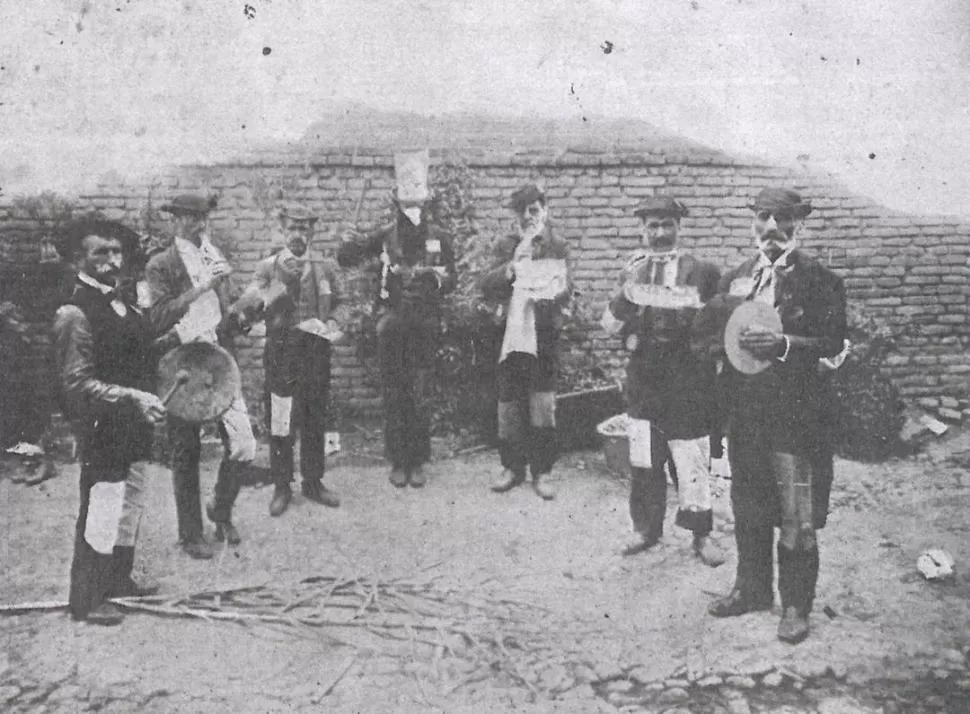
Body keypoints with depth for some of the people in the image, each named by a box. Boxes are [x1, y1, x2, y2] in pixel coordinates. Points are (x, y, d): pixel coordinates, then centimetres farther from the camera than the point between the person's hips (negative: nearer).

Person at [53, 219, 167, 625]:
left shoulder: (121, 305, 10)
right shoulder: (75, 314, -17)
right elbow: (77, 384, -22)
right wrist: (132, 398, -29)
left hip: (133, 428, 9)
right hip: (101, 430, -9)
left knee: (131, 507, 19)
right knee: (101, 515, 1)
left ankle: (119, 581, 37)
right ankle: (86, 601, 17)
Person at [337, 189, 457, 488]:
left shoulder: (439, 239, 7)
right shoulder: (384, 236, 4)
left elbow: (451, 279, 10)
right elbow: (344, 257, 2)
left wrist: (436, 277, -13)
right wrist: (362, 247, -19)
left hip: (425, 324, 0)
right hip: (392, 323, 0)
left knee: (421, 396, 1)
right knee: (394, 396, 4)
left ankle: (417, 461, 12)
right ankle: (397, 461, 14)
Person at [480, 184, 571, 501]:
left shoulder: (558, 247, 5)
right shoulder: (506, 246, 8)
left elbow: (565, 292, 0)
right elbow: (486, 286, -2)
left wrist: (554, 293, -22)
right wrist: (510, 268, -18)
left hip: (544, 334, -1)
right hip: (510, 331, 2)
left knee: (543, 404, -3)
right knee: (508, 402, 4)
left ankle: (542, 471, 8)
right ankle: (512, 466, 17)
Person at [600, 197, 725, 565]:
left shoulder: (699, 271, 0)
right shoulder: (633, 270, 9)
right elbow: (609, 324, 5)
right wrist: (625, 294, -8)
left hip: (689, 379, -3)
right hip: (643, 378, 3)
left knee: (693, 460, 1)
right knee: (643, 461, 7)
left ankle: (701, 534, 15)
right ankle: (647, 528, 22)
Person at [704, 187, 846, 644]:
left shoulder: (820, 280, -3)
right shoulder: (734, 278, 11)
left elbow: (833, 343, -9)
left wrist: (783, 344, -22)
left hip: (797, 412, -5)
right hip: (744, 407, 5)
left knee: (797, 517, 0)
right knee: (748, 510, 15)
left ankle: (796, 605, 15)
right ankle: (752, 589, 32)